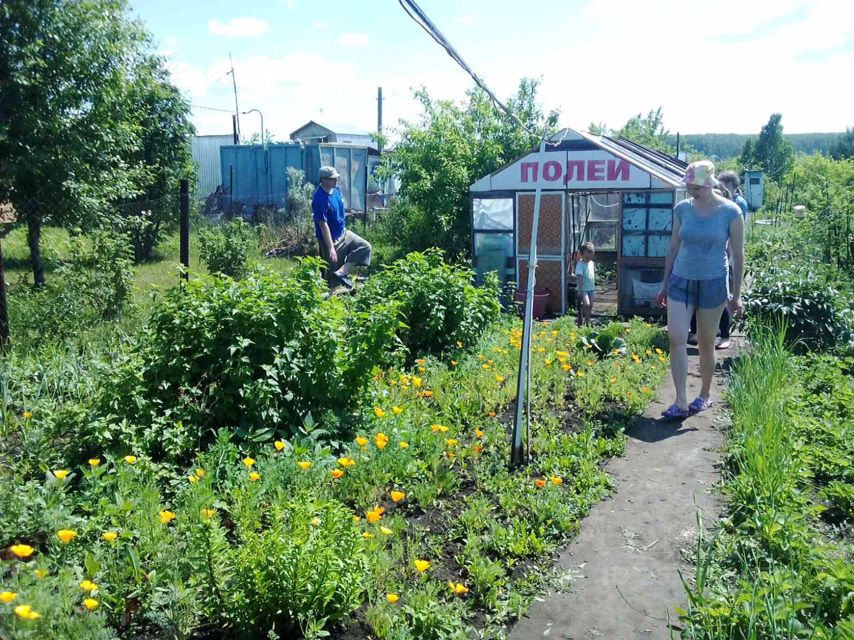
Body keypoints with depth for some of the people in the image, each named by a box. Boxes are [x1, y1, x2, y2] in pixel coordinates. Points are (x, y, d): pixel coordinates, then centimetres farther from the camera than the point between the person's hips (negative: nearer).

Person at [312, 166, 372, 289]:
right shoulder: (320, 199, -27)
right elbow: (323, 224, -28)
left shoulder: (336, 189, -1)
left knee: (365, 246, 0)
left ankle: (341, 273, -7)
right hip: (332, 239, -9)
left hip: (343, 233, 9)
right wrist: (331, 248, -29)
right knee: (333, 270, 2)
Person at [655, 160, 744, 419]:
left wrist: (736, 294, -4)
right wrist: (664, 284, 10)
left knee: (705, 343, 8)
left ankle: (705, 395, 28)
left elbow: (738, 255, -4)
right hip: (681, 280, 3)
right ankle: (681, 402, -5)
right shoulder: (682, 209, 1)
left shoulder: (730, 212, -8)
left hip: (712, 283, -3)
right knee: (676, 338, -8)